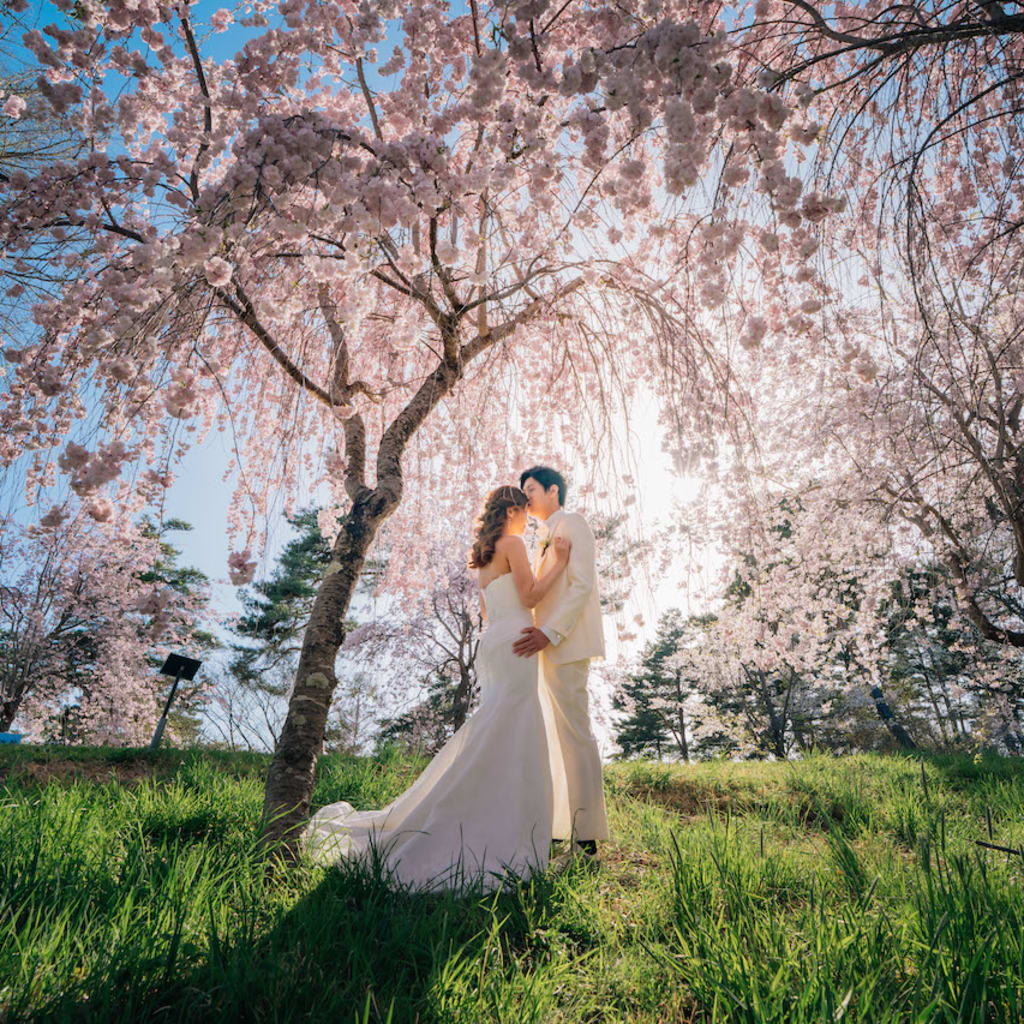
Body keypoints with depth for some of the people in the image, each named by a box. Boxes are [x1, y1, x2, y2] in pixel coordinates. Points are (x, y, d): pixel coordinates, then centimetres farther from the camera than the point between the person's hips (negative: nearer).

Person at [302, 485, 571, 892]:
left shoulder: (483, 557, 20)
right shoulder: (512, 544, -6)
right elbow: (530, 597, -11)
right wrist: (559, 562, -1)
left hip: (491, 645, 9)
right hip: (513, 645, -9)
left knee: (496, 742, 14)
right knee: (507, 741, -7)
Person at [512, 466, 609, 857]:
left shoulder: (571, 523, -5)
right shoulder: (547, 537, 23)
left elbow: (581, 586, -16)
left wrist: (549, 632, -25)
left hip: (566, 646, -10)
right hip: (550, 648, 10)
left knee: (574, 733, -7)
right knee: (554, 735, 13)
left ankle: (587, 835, 0)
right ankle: (559, 825, 22)